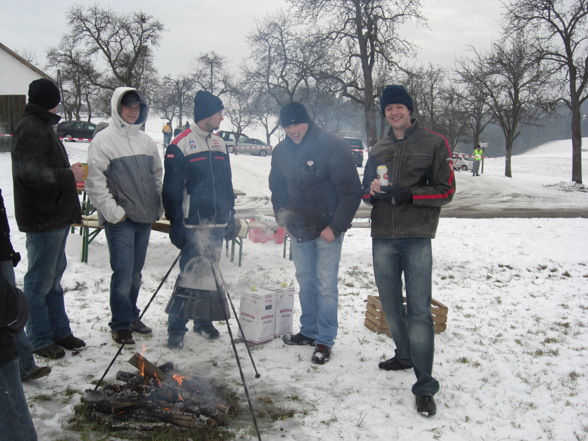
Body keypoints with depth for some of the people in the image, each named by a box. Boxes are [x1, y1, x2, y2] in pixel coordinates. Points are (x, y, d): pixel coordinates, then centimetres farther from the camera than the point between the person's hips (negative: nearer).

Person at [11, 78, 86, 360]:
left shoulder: (42, 126, 17)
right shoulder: (30, 130, -16)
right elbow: (32, 173, -25)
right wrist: (69, 174, -15)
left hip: (57, 216, 11)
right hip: (43, 219, -11)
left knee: (54, 276, 17)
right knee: (40, 281, 0)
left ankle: (59, 331, 28)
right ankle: (39, 339, 12)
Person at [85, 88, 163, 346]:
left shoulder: (145, 140, 12)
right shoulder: (104, 140, -6)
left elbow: (157, 175, 19)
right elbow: (95, 181, -10)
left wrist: (158, 206, 11)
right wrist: (111, 210, -14)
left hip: (145, 218, 6)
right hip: (120, 219, -6)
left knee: (136, 273, 14)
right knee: (123, 274, -5)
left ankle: (132, 317, 28)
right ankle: (121, 324, 9)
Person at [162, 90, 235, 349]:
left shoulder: (220, 144, 13)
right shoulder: (180, 145, -8)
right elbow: (172, 189, -10)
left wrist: (230, 216, 15)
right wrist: (176, 225, -12)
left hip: (217, 224, 6)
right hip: (193, 225, -6)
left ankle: (203, 321, 28)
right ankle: (176, 328, 8)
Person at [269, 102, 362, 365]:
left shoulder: (332, 147, -17)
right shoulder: (281, 151, 2)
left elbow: (352, 191, -17)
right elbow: (277, 187, 17)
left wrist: (336, 227, -19)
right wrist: (281, 214, 3)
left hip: (327, 229, -6)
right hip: (298, 228, 6)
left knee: (326, 284, -3)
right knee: (305, 281, 15)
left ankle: (325, 340, 8)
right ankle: (309, 331, 30)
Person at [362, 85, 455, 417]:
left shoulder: (434, 143, 2)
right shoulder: (378, 150, 16)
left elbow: (446, 191, -2)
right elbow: (366, 192, 20)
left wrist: (408, 194, -15)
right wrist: (372, 190, -5)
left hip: (417, 238, -5)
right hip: (382, 238, 5)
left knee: (419, 310, -9)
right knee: (390, 302, 13)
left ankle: (425, 386, -5)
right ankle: (405, 356, 34)